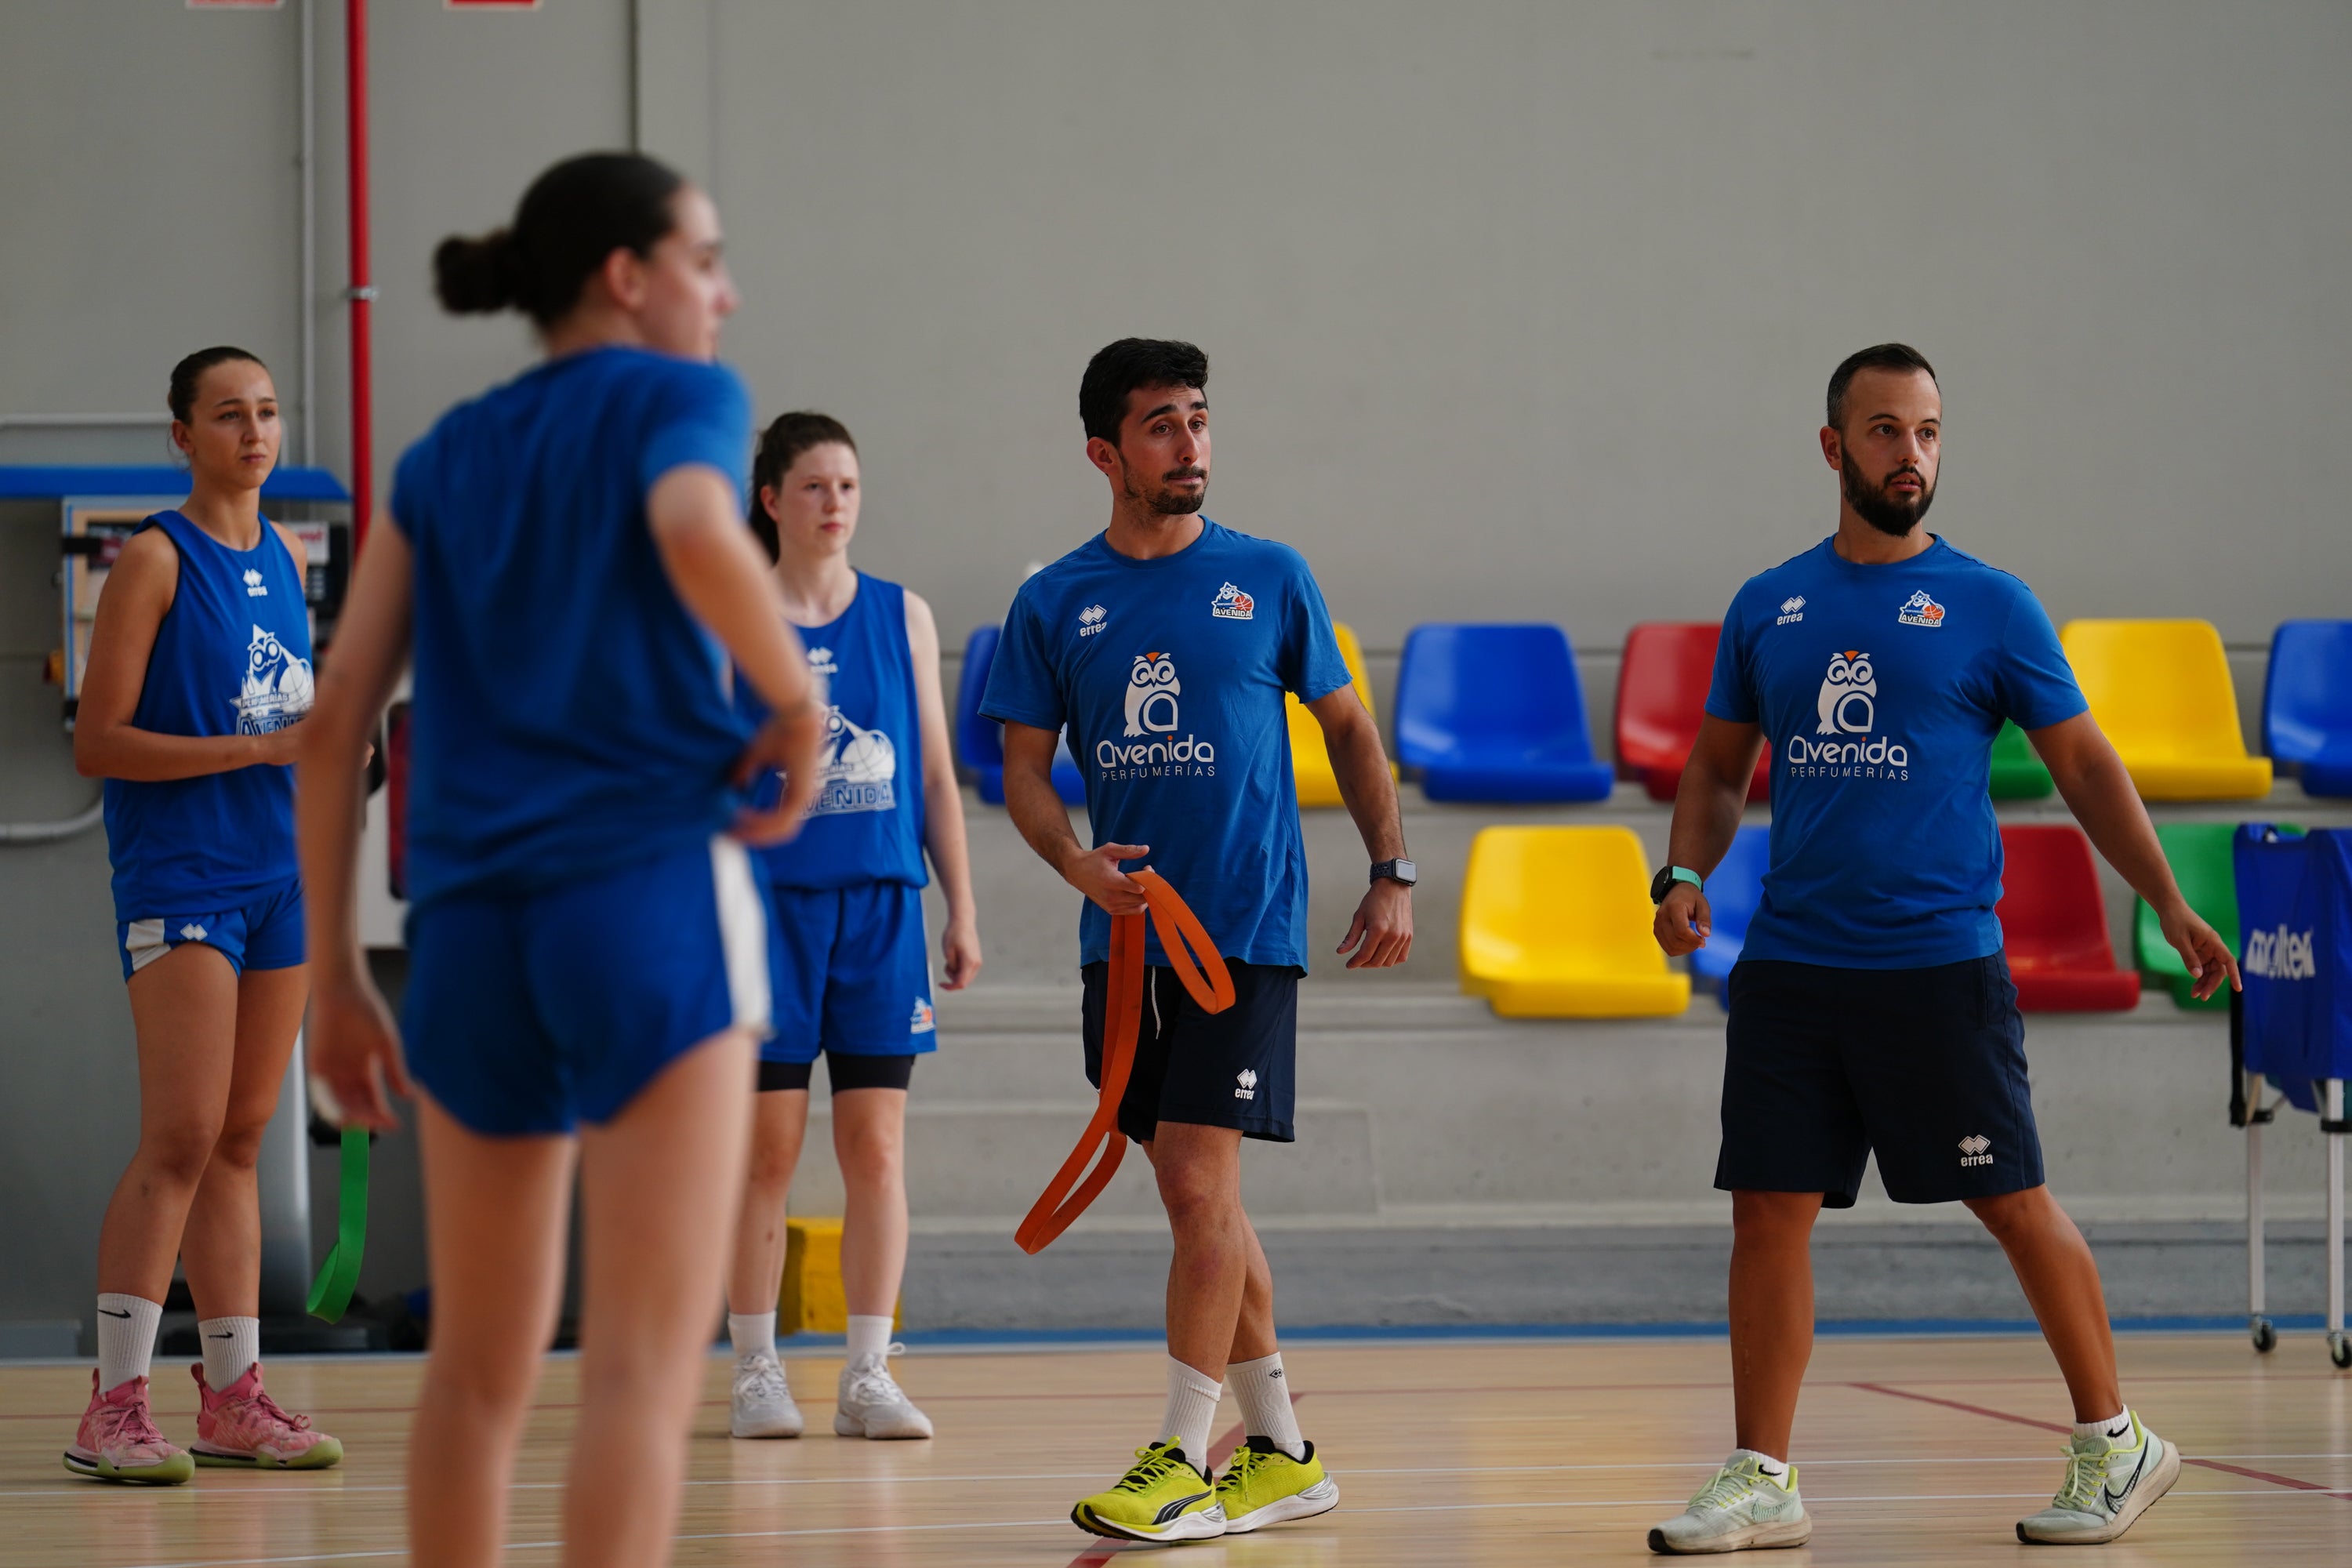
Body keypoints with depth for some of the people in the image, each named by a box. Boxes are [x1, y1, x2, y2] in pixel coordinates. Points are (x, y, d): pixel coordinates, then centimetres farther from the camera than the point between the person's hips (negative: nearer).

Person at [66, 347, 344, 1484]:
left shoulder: (285, 555, 13)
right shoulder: (156, 559, -8)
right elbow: (97, 744, -12)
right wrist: (257, 748, -18)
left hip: (279, 869, 7)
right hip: (178, 877, -7)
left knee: (240, 1141, 8)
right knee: (180, 1141, -14)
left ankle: (233, 1398, 11)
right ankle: (113, 1407, -12)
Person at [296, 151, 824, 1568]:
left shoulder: (444, 459, 19)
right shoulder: (678, 396, 5)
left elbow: (335, 726, 12)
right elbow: (699, 536, -20)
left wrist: (337, 975, 14)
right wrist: (797, 708, -6)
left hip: (471, 919, 5)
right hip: (653, 883, -5)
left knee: (481, 1369, 16)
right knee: (645, 1364, -9)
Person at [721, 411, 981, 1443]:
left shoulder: (902, 616, 9)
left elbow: (935, 775, 11)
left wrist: (962, 912, 7)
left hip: (882, 905, 2)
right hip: (769, 902, -2)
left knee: (876, 1150, 1)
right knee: (767, 1150, 0)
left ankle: (867, 1375, 6)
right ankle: (756, 1370, 9)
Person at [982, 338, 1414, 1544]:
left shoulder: (1269, 578, 3)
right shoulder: (1054, 605, 6)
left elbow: (1348, 728, 11)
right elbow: (1025, 771, 6)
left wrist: (1392, 875, 4)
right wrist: (1077, 861, -14)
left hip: (1247, 933, -3)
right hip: (1124, 936, 3)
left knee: (1198, 1182, -12)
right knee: (1196, 1197, 8)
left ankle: (1183, 1464, -10)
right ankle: (1282, 1455, 18)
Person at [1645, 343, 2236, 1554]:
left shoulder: (1989, 605, 1)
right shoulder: (1766, 608, 10)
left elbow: (2084, 765, 3)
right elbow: (1719, 768, 18)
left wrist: (2169, 905, -4)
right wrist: (1685, 874, 0)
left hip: (1939, 965, -3)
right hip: (1789, 966, 3)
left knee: (2015, 1206, 1)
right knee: (1768, 1213, 1)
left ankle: (2115, 1444, 16)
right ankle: (1760, 1481, 8)